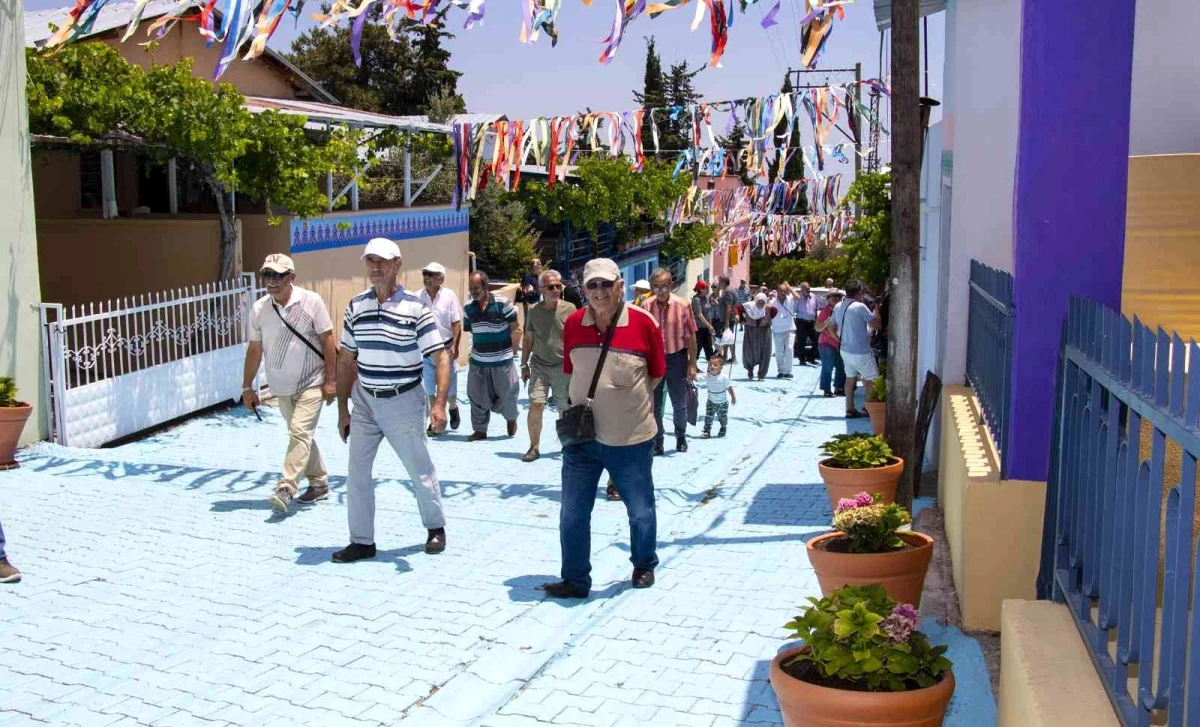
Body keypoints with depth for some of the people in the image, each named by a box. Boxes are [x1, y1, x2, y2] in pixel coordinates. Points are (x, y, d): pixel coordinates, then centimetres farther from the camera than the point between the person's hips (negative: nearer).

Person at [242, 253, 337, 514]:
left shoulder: (311, 301, -13)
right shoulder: (259, 309, -4)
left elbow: (327, 340, -9)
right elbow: (254, 350, 4)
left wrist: (330, 380, -11)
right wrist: (247, 387, 5)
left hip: (312, 383, -5)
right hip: (281, 387, 5)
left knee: (300, 432, -16)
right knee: (301, 435, 14)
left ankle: (286, 488, -15)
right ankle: (319, 483, 28)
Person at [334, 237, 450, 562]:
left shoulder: (415, 308, -11)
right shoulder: (355, 306, 3)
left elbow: (441, 357, -13)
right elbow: (346, 359, 10)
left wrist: (439, 404, -25)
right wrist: (342, 408, 9)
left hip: (403, 402, -4)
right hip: (364, 401, 4)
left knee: (420, 469, 9)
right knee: (357, 473, 5)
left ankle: (435, 528, 30)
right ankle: (362, 541, 17)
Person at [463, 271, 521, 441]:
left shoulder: (502, 303, -14)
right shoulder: (469, 308, -1)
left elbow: (514, 328, -7)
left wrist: (512, 350, -7)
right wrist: (478, 348, 8)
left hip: (502, 361, -3)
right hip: (478, 362, 3)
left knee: (506, 394, 8)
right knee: (477, 397, 6)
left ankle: (511, 419, 37)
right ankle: (480, 430, 21)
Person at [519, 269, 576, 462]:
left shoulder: (569, 309, -4)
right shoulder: (534, 311, 2)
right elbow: (528, 339, 11)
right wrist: (524, 365, 10)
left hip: (563, 366, -1)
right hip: (539, 366, 1)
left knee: (565, 409, 6)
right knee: (535, 404, -10)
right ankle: (534, 447, 3)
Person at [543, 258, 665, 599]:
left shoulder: (643, 323, -10)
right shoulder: (574, 323, 0)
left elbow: (656, 373, 1)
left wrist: (625, 399, 1)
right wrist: (593, 399, 4)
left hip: (631, 439, -3)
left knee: (640, 510, 14)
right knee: (572, 514, 7)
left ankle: (644, 566, 39)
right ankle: (575, 580, 21)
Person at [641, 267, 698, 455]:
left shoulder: (682, 305, -10)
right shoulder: (646, 306, -5)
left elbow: (690, 336, -5)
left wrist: (692, 364, -5)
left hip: (676, 358, -1)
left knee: (680, 404, 12)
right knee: (655, 404, 8)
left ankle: (681, 436, 34)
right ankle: (657, 441, 21)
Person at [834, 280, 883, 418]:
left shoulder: (838, 307, 3)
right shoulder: (860, 307, -20)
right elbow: (876, 325, -15)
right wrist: (877, 310, -1)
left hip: (845, 350, 7)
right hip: (861, 352, -7)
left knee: (850, 378, 17)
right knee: (872, 381, 6)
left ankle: (850, 409, 20)